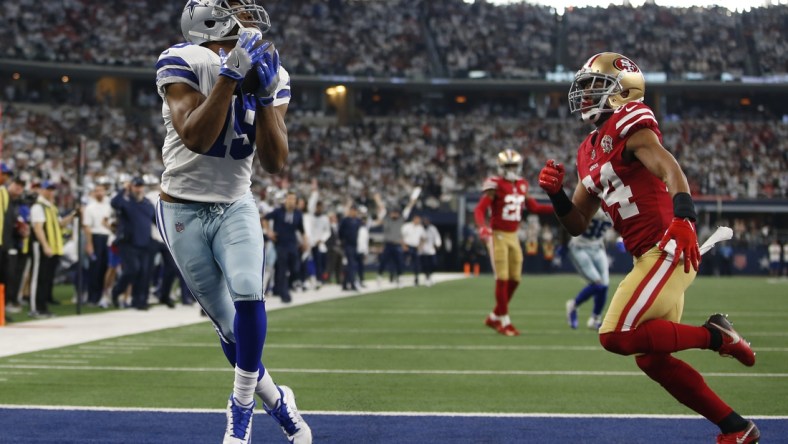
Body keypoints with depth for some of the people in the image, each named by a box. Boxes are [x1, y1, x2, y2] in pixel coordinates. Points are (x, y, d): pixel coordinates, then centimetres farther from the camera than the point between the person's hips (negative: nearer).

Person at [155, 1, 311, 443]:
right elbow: (196, 138, -28)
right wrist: (231, 75, -31)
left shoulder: (271, 75, 1)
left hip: (236, 206, 3)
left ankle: (243, 407, -5)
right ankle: (277, 401, 22)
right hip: (185, 211, -3)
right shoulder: (184, 63, -14)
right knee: (227, 322, 1)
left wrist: (265, 96, -18)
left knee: (248, 296, -21)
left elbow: (275, 162, -7)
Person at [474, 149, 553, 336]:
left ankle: (494, 318, 20)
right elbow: (479, 210, -19)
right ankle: (504, 322, 0)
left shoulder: (521, 185, 8)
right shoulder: (495, 185, -12)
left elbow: (534, 207, 17)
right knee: (502, 279, -7)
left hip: (513, 237, 7)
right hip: (498, 236, -7)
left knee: (514, 279, 7)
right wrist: (482, 227, -38)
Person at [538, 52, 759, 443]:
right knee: (651, 358, 9)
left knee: (617, 336, -17)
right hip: (649, 257, 9)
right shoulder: (590, 151, 19)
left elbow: (669, 168, -26)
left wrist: (683, 217, -43)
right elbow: (577, 224, 21)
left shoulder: (628, 124, -8)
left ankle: (713, 335, -3)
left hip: (668, 249, -9)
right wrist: (555, 194, 3)